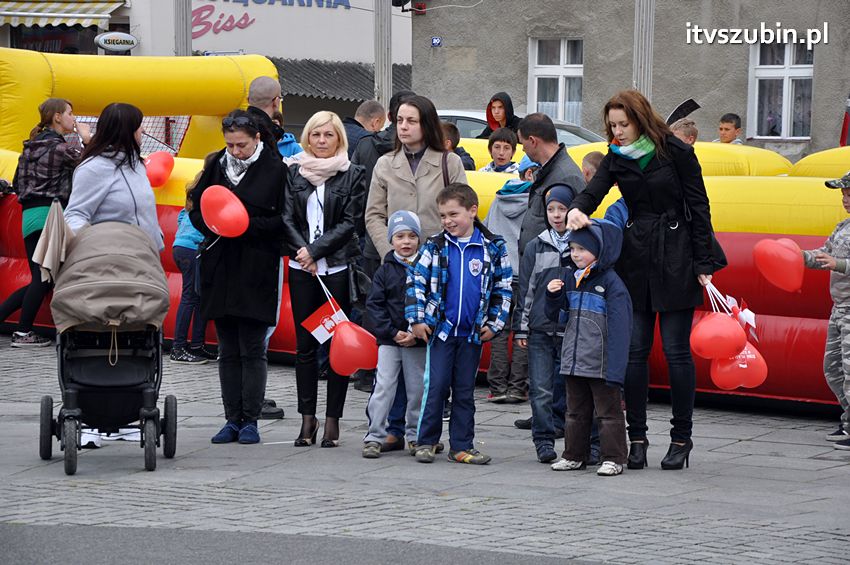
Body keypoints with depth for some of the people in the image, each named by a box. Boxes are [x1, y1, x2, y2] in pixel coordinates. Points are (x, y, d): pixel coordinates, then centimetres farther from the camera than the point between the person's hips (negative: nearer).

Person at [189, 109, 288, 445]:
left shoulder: (274, 169, -5)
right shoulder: (217, 165, 9)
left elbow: (283, 220, -7)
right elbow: (196, 207, 14)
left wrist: (247, 225, -17)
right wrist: (212, 225, -5)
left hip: (256, 269, -5)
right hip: (220, 266, 5)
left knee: (252, 350, -2)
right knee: (228, 350, 8)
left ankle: (250, 421, 4)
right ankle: (233, 420, 12)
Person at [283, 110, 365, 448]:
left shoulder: (352, 175, 2)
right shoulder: (295, 174, 11)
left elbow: (350, 223, -4)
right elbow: (287, 218, 5)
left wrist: (316, 250, -11)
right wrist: (301, 249, -10)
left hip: (338, 268, -3)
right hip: (302, 269, 3)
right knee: (304, 344, 4)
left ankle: (332, 420, 1)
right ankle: (307, 418, 9)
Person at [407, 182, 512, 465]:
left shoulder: (493, 248, 0)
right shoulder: (435, 246, 0)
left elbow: (503, 289, 6)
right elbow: (416, 281, 2)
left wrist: (494, 324, 0)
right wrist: (416, 319, -4)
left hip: (473, 333, 1)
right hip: (440, 328, -1)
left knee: (465, 391, 8)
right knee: (436, 387, -3)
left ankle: (462, 446, 12)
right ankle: (426, 442, 7)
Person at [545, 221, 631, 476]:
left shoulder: (611, 282, -12)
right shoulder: (568, 277, 9)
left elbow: (619, 328, -16)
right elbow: (556, 316, 17)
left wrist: (615, 368, -21)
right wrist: (553, 295, -5)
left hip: (600, 364, -7)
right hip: (573, 360, 7)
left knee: (608, 412, 1)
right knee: (576, 412, 16)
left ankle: (613, 459, 7)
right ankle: (575, 456, 25)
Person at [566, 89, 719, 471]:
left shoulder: (676, 153, -4)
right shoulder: (616, 159, 8)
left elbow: (698, 207, -2)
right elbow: (593, 192, -6)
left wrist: (703, 264, -6)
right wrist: (576, 210, -30)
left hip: (676, 259, -4)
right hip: (634, 260, 4)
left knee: (676, 350, -3)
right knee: (634, 350, 1)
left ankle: (681, 438, 6)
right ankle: (637, 437, 7)